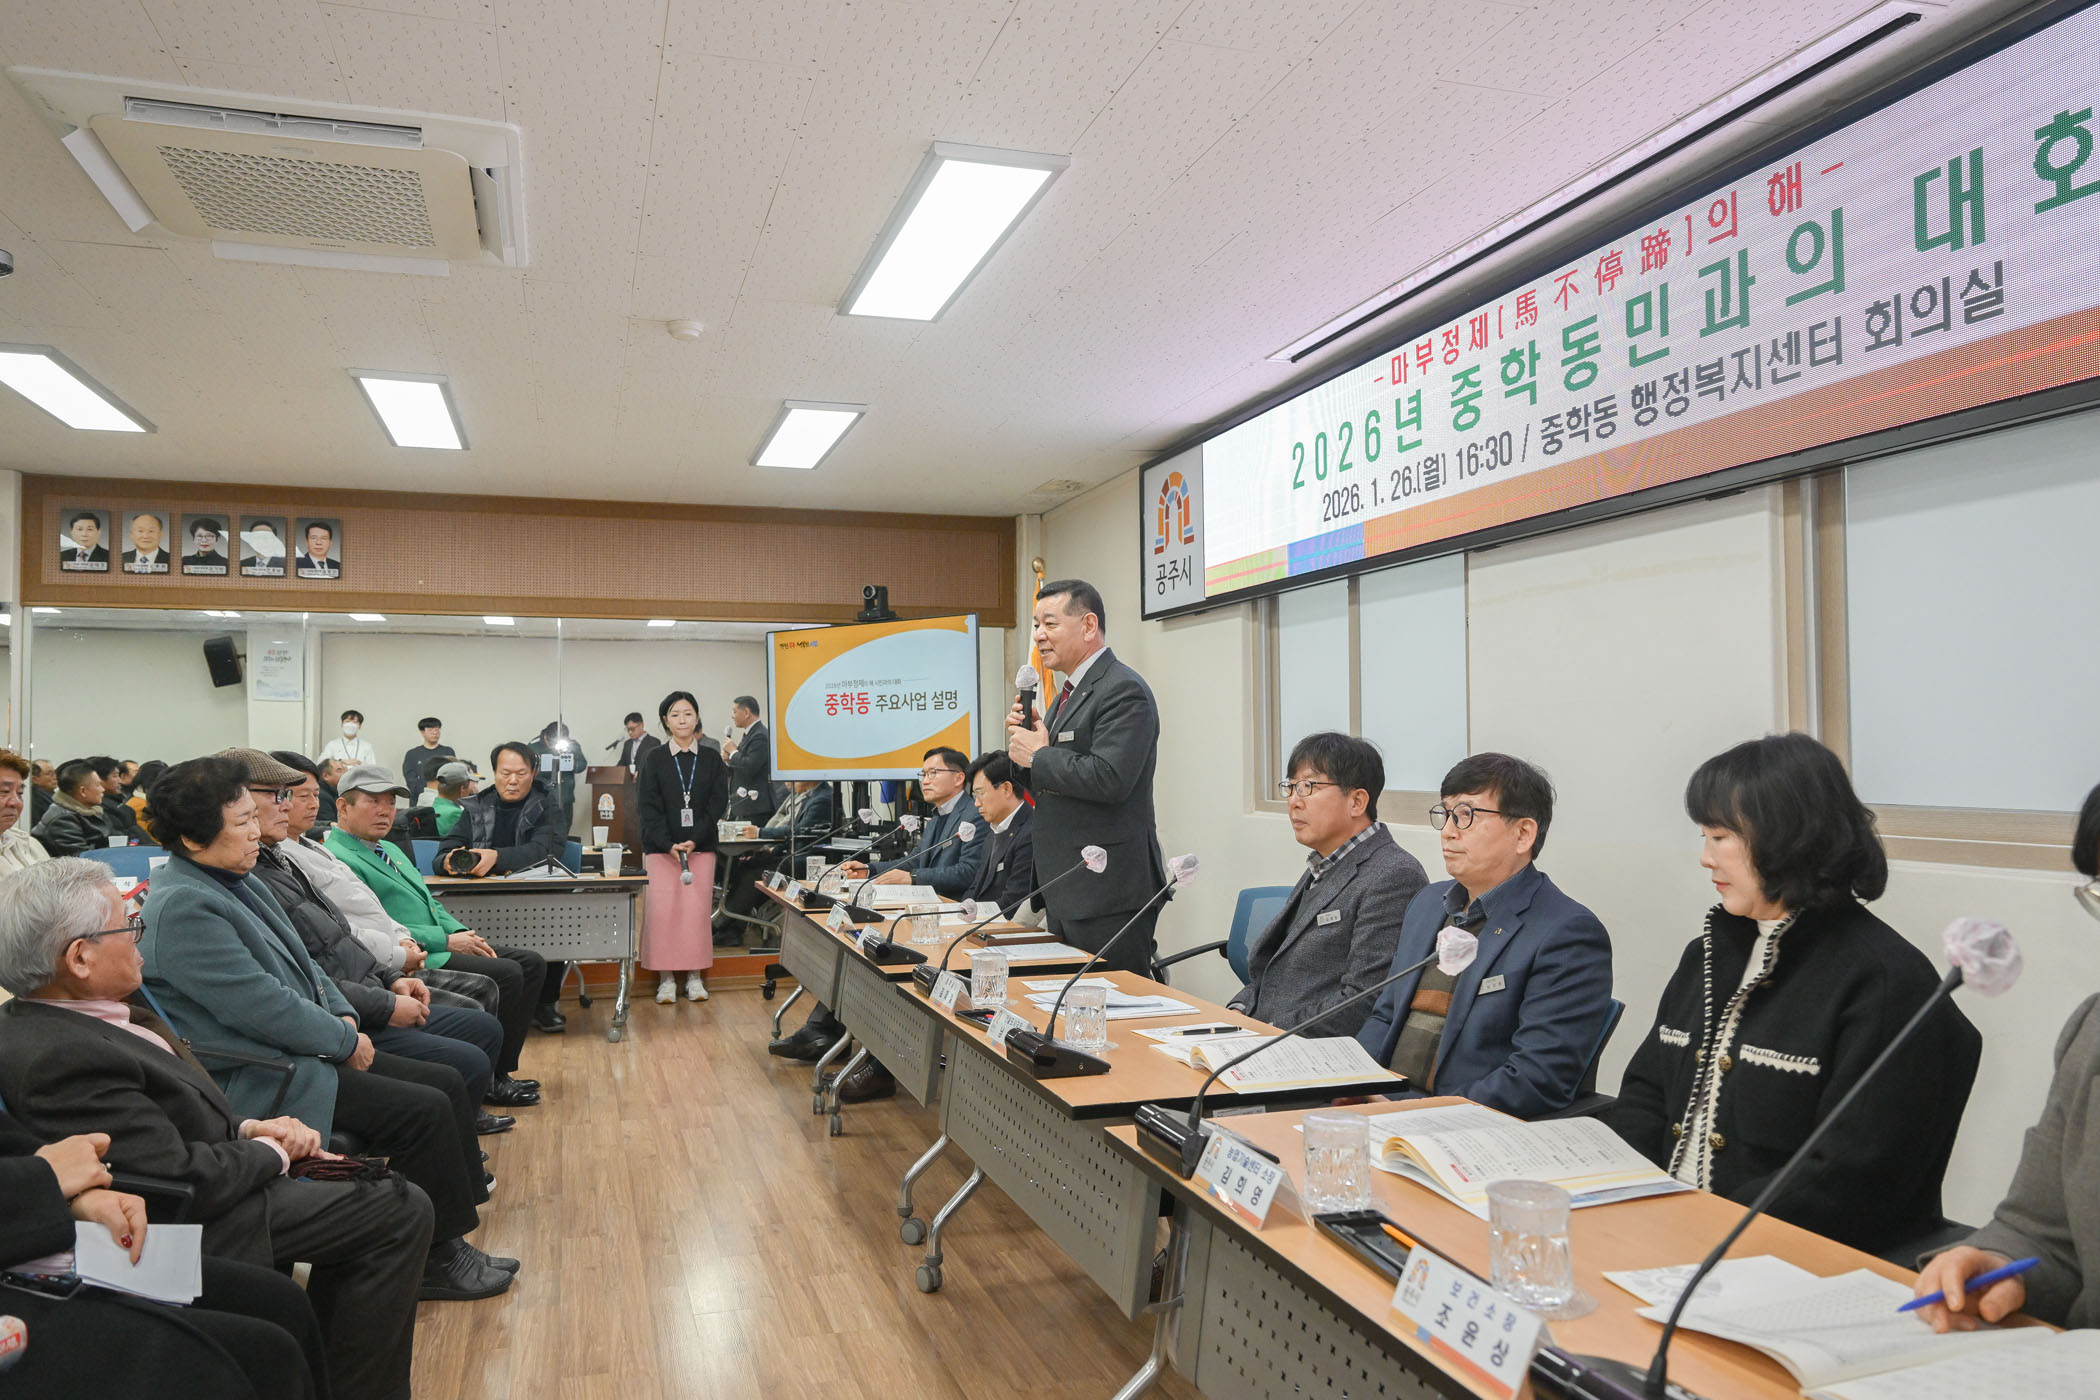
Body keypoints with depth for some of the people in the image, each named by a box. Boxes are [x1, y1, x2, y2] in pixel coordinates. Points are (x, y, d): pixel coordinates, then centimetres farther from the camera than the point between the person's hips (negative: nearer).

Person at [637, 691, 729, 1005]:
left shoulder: (711, 759, 7)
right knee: (662, 910, -5)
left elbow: (718, 803, 1)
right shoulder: (654, 760, 4)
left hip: (701, 846, 1)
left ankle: (695, 976, 7)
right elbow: (648, 807, -2)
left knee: (698, 909, -2)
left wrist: (694, 840, -11)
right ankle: (666, 978, 3)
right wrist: (669, 844, -14)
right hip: (660, 848, -1)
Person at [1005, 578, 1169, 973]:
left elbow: (1108, 779, -26)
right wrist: (1022, 747, 1)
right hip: (1066, 895, 10)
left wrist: (1038, 754, -14)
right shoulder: (1069, 693, 18)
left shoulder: (1124, 690, -14)